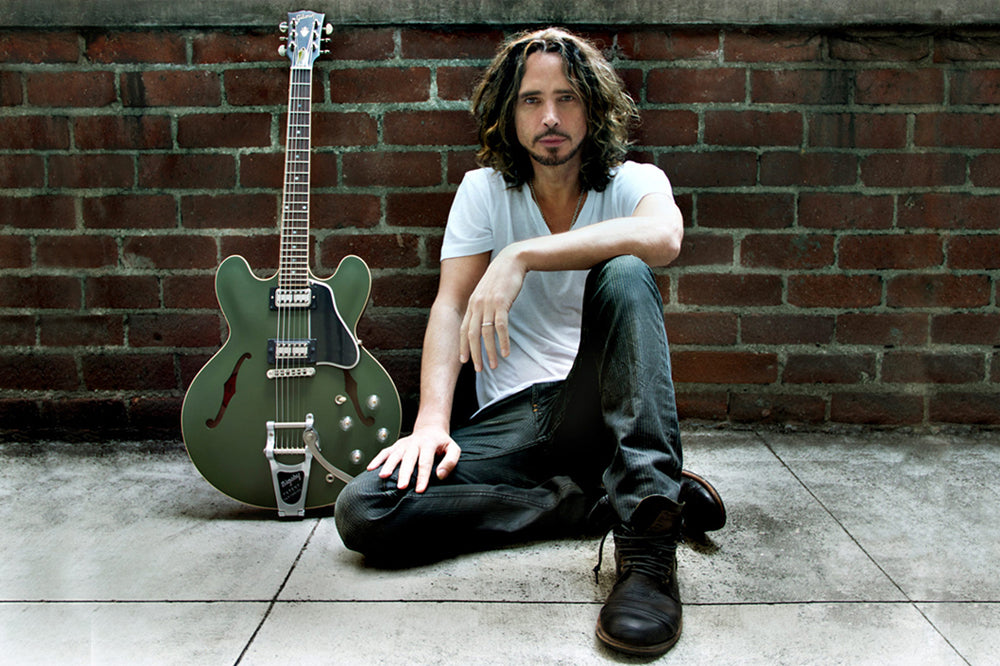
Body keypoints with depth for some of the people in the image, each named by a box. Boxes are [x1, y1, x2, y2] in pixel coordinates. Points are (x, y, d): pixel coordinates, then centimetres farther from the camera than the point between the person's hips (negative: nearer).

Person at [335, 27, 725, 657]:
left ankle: (648, 534, -34)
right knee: (364, 511, -22)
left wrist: (521, 256, -30)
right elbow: (451, 307, -2)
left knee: (623, 276, -31)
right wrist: (432, 423, -17)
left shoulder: (634, 181, 2)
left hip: (599, 409, -2)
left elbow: (663, 237, -25)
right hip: (512, 417, 3)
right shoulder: (483, 190, 8)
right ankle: (615, 500, -16)